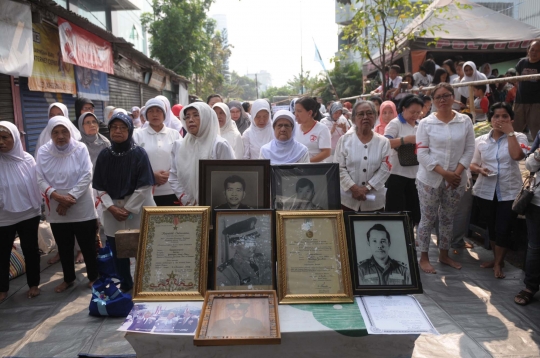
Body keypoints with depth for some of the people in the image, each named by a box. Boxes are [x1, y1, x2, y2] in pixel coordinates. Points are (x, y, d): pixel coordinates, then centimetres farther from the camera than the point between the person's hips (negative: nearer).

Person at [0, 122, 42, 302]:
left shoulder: (27, 159, -5)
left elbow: (35, 185, 1)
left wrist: (37, 206, 2)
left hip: (28, 214, 0)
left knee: (30, 250, 11)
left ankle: (33, 284, 28)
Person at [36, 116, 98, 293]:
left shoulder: (80, 149, -8)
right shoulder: (43, 152, -1)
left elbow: (86, 176, -12)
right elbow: (40, 179, -3)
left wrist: (70, 197, -17)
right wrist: (57, 196, -18)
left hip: (82, 208, -2)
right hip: (56, 210, 3)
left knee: (88, 246, 8)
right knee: (64, 247, 17)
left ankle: (93, 277, 27)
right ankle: (68, 278, 35)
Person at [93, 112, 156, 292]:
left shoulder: (139, 153, -7)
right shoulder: (104, 155, 3)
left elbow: (144, 186, -10)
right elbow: (100, 187, 4)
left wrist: (127, 209, -12)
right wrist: (112, 207, -9)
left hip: (137, 211, -3)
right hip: (112, 212, 4)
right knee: (117, 252, 12)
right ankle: (125, 285, 31)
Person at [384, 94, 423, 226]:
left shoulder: (420, 125, 13)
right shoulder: (395, 123, -8)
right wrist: (407, 139, -27)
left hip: (415, 174, 7)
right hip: (397, 173, -7)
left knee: (413, 211, 13)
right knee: (395, 210, -1)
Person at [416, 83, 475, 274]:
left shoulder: (465, 121, 2)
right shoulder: (425, 123, -6)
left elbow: (469, 150, 2)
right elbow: (422, 154, -10)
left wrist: (456, 173, -11)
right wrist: (445, 173, -17)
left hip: (456, 179, 3)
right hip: (430, 179, -3)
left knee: (448, 218, 15)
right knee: (428, 219, 5)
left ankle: (444, 254, 31)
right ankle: (424, 257, 19)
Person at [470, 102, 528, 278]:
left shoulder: (518, 137, -3)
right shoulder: (481, 140, 3)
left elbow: (517, 155, -24)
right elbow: (473, 164, 9)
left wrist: (510, 132, -17)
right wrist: (480, 169, -14)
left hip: (509, 192, -2)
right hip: (486, 190, 3)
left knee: (503, 228, -1)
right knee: (492, 227, 14)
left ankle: (498, 262, 18)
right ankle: (496, 258, 32)